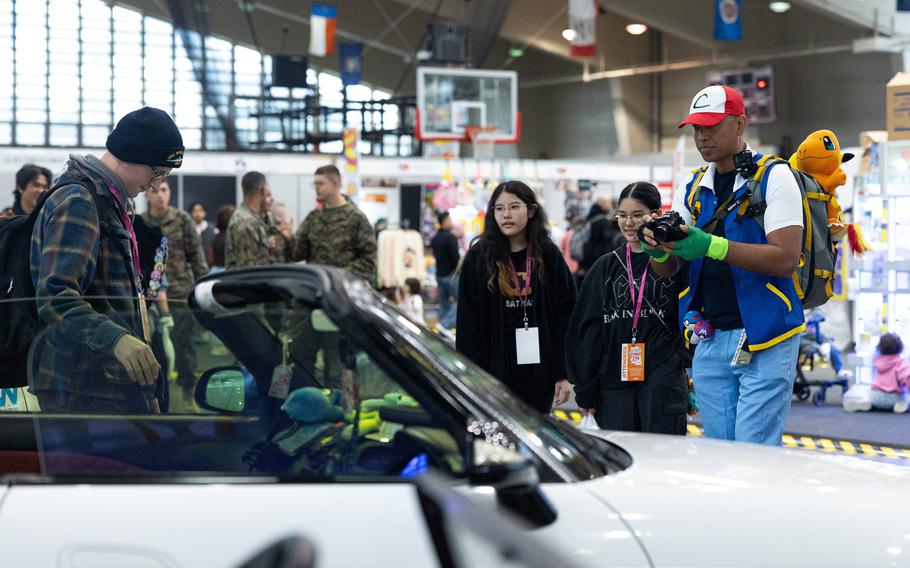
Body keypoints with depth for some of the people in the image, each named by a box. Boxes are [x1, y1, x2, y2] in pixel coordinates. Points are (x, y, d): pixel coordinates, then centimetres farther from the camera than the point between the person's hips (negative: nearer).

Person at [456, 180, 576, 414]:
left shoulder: (549, 257, 4)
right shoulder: (478, 258, 2)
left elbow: (565, 318, 3)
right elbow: (467, 324, 1)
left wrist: (563, 374, -3)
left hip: (537, 368, 1)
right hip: (495, 367, -1)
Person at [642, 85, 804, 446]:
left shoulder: (774, 178, -4)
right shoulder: (692, 190, 15)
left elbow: (786, 259, -16)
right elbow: (666, 271, 11)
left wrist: (713, 246, -26)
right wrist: (658, 248, -13)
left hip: (764, 338, -6)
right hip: (710, 340, 6)